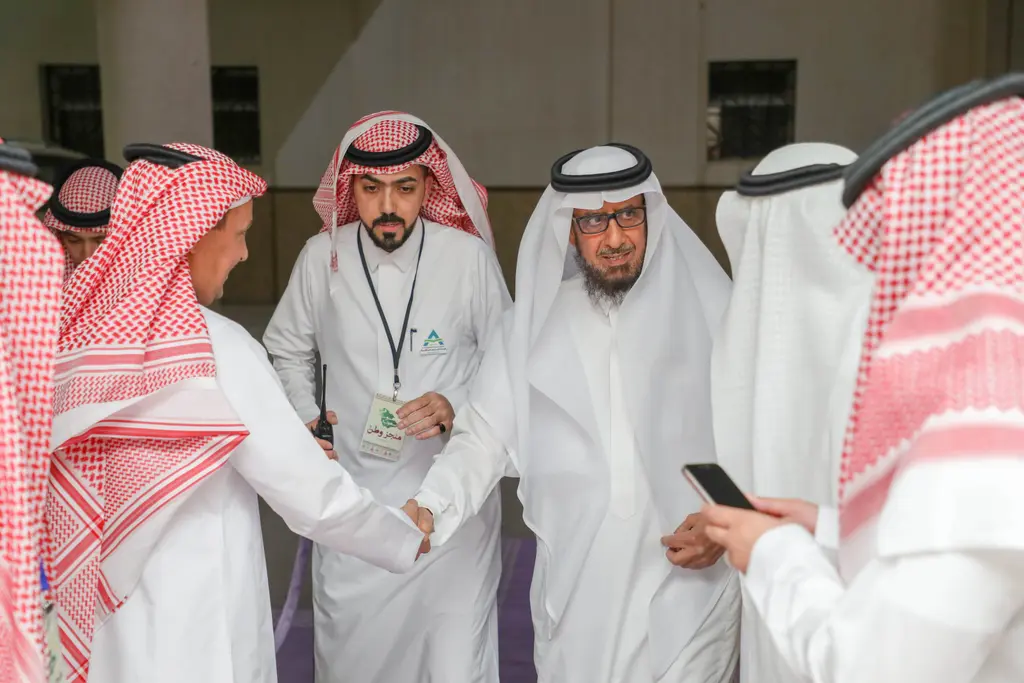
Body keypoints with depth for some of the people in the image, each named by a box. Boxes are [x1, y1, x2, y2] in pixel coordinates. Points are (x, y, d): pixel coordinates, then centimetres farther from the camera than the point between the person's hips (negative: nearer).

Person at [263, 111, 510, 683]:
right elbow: (287, 350, 16)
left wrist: (457, 408, -16)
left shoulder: (469, 256, -9)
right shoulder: (323, 257, -2)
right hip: (351, 499, 2)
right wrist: (305, 420, 4)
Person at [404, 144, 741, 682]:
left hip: (689, 585, -2)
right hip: (575, 592, 2)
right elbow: (486, 435, 0)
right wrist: (430, 506, -16)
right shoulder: (537, 320, 1)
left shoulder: (710, 312, -6)